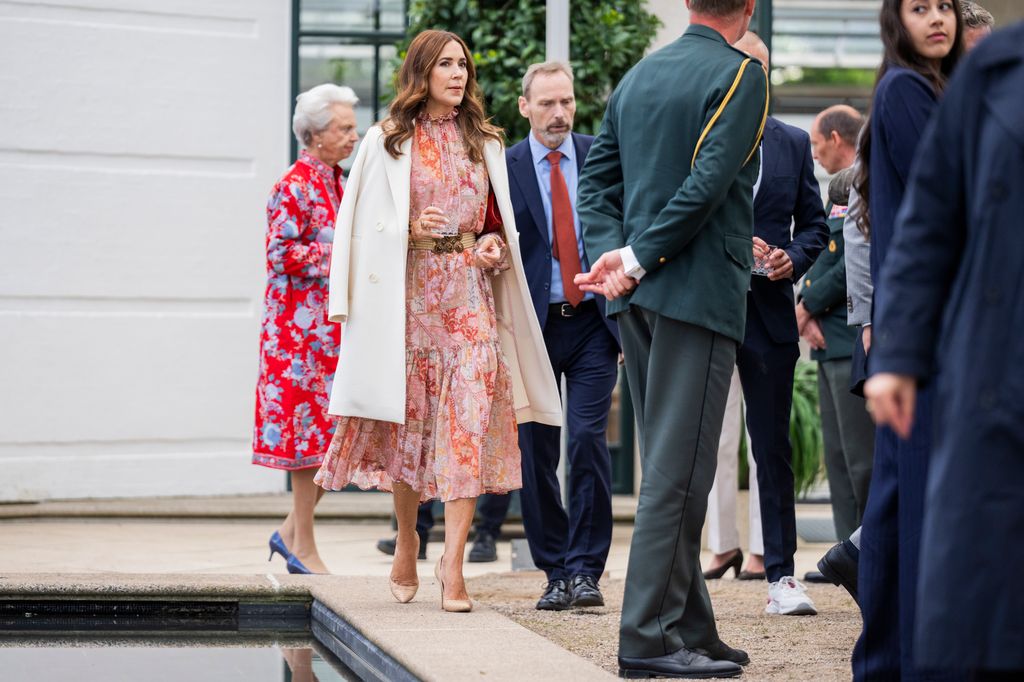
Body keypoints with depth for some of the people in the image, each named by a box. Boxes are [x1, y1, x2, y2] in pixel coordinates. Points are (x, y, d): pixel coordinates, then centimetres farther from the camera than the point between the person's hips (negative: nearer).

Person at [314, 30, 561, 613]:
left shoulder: (484, 142, 13)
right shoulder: (387, 142, 4)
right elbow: (367, 225, 2)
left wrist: (495, 243, -1)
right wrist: (412, 229, -16)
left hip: (470, 292, 2)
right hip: (408, 295, -2)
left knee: (469, 416, -13)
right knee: (410, 418, 5)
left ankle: (453, 560, -17)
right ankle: (407, 539, 28)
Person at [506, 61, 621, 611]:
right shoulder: (503, 167, 1)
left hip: (593, 322, 0)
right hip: (532, 324, 0)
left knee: (587, 440, -12)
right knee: (536, 452, 3)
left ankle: (585, 570, -5)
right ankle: (555, 571, 14)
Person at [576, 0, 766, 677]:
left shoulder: (638, 75, 15)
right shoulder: (743, 74, -7)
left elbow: (597, 179, 12)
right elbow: (707, 182, -16)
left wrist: (612, 255, 0)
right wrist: (636, 260, -13)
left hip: (639, 295, 7)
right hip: (702, 291, -7)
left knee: (670, 467, 12)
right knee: (677, 469, -7)